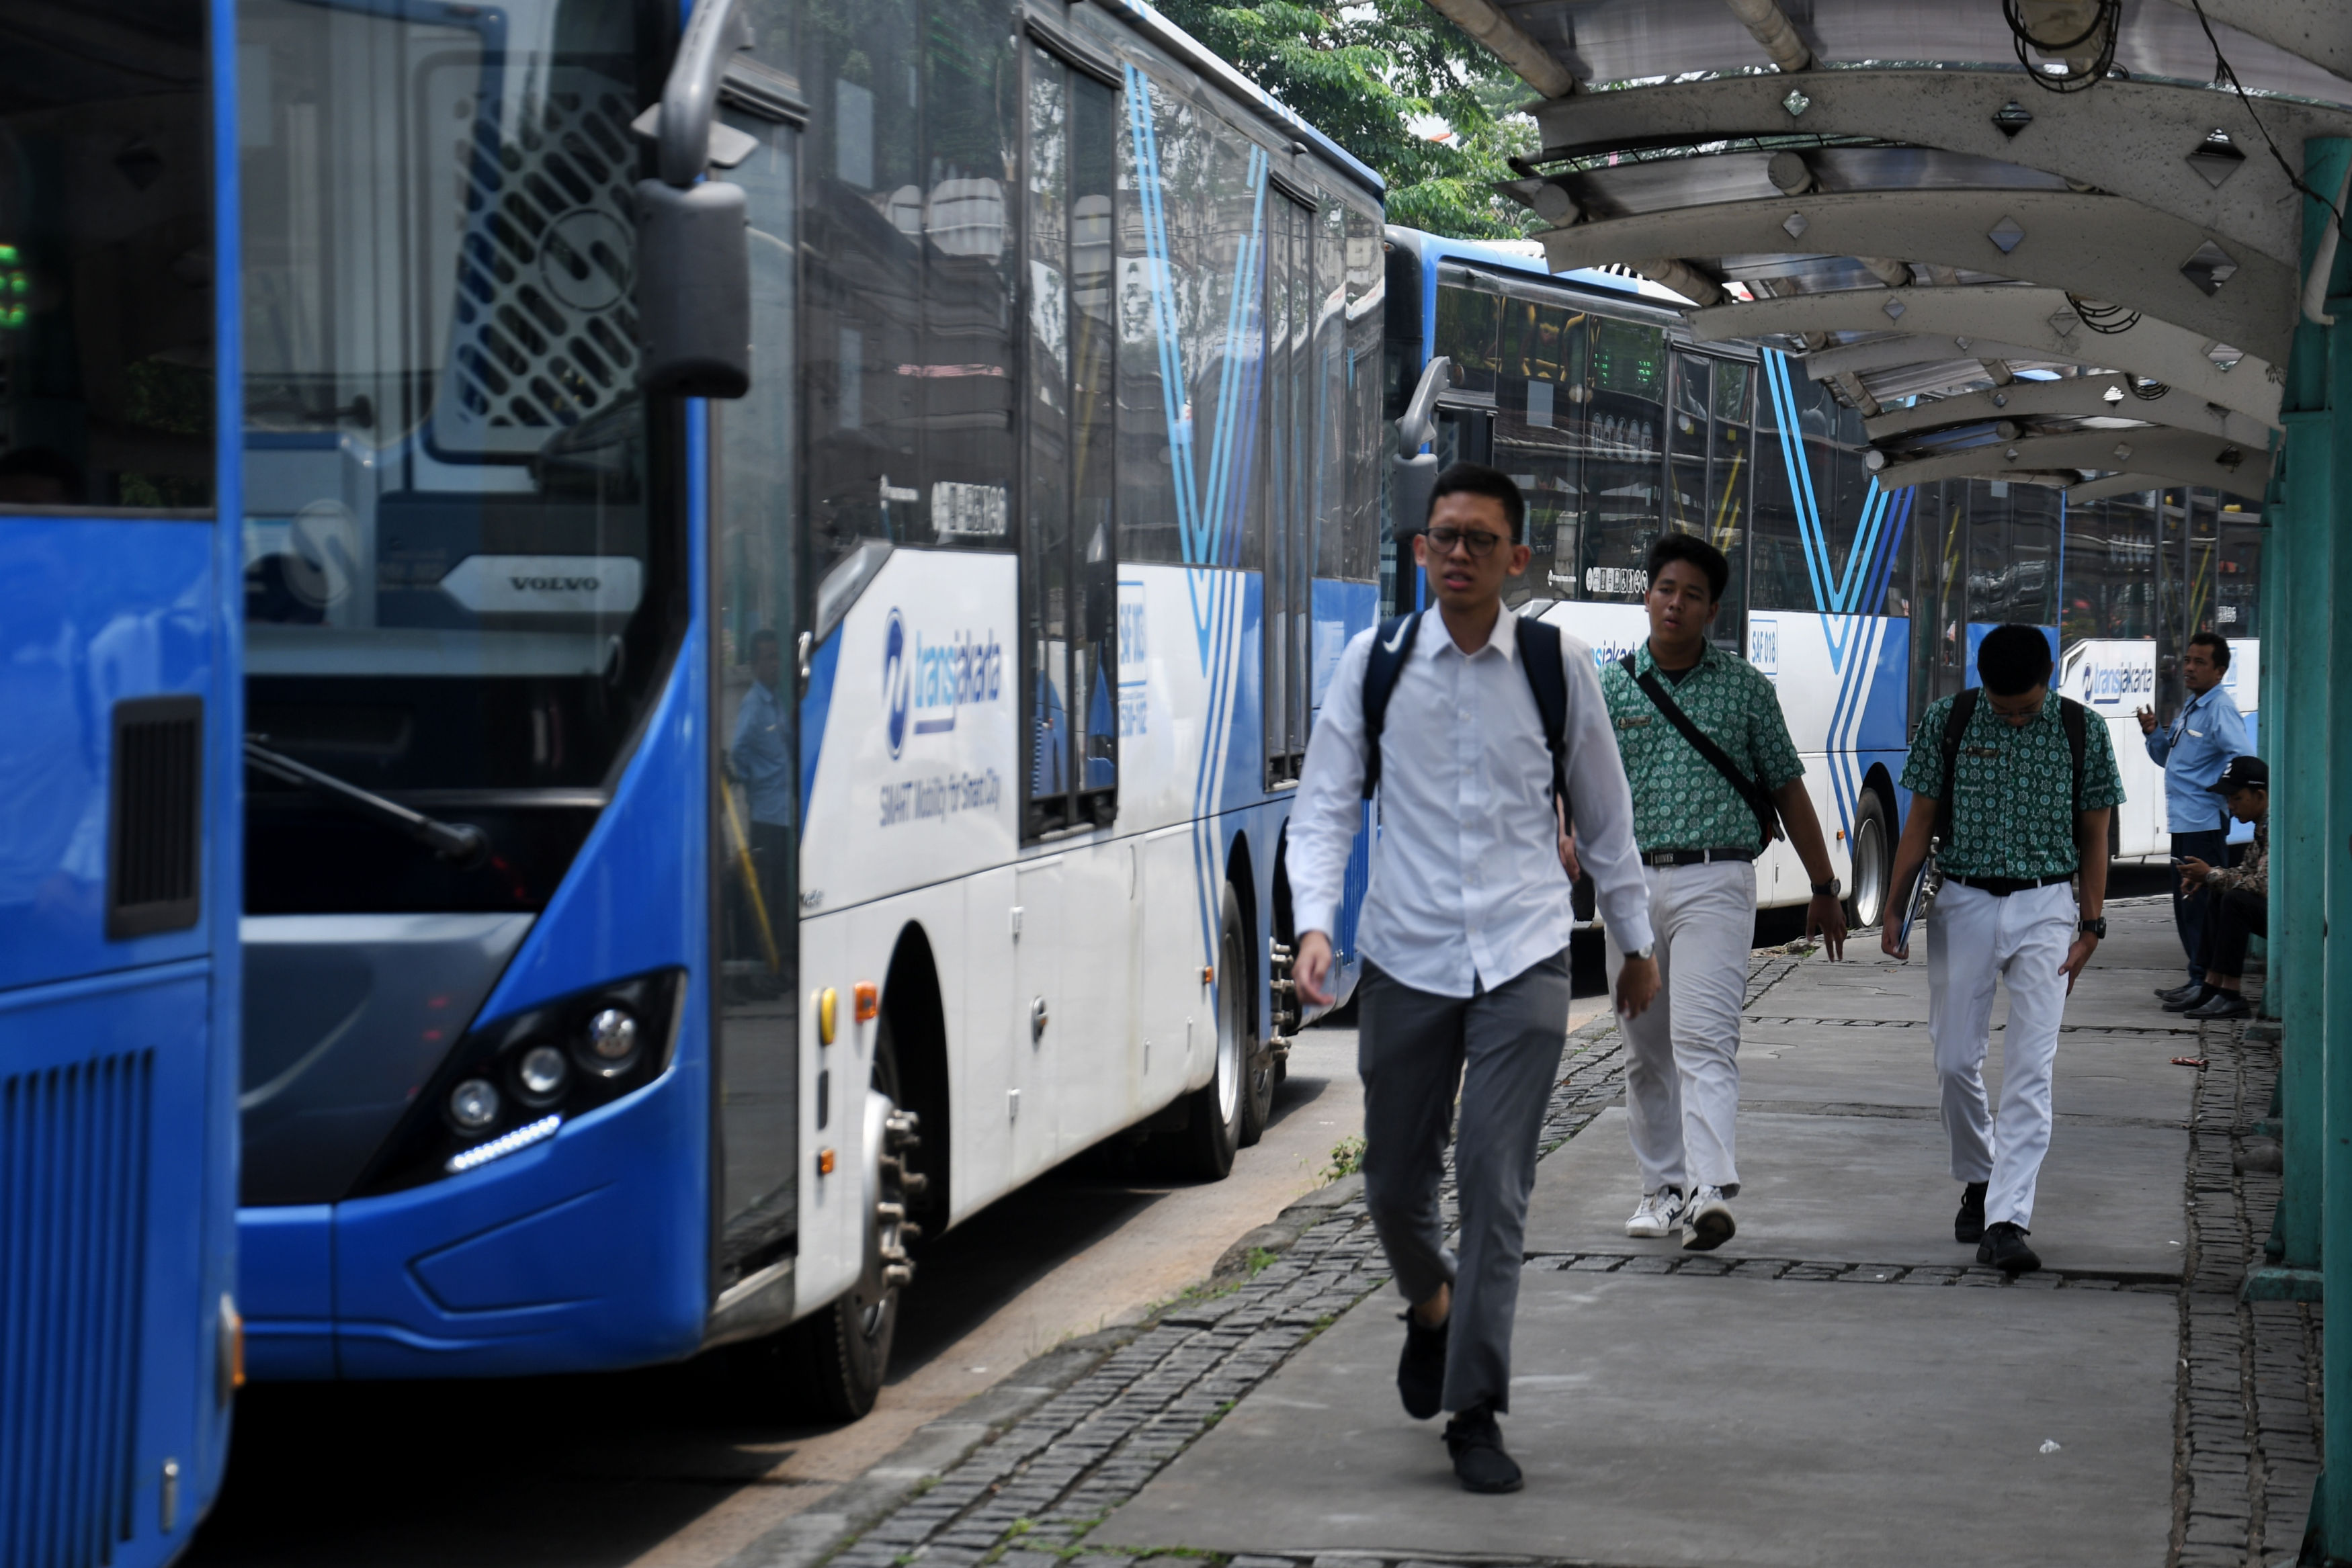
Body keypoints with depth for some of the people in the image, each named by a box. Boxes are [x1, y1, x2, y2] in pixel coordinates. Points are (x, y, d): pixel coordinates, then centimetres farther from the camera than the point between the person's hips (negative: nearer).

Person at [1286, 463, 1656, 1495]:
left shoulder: (1557, 667, 0)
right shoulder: (1376, 662, 0)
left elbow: (1604, 816, 12)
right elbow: (1323, 804, 0)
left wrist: (1635, 942, 18)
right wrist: (1314, 926, -15)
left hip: (1523, 963, -1)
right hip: (1405, 963, 1)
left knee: (1495, 1186, -8)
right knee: (1395, 1187, 10)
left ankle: (1475, 1413, 0)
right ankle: (1432, 1308, 43)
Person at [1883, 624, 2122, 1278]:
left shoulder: (2082, 731, 0)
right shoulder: (1947, 721, 1)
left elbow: (2094, 835, 6)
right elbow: (1921, 820, 6)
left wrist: (2091, 923, 0)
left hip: (2045, 909, -1)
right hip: (1964, 904, 1)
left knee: (2030, 1067, -10)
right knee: (1956, 1059, 4)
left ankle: (2008, 1220, -14)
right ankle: (1979, 1182, 28)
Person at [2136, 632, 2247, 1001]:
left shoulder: (2220, 710, -13)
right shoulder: (2190, 708, 18)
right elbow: (2168, 759, 26)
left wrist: (2222, 797, -18)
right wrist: (2154, 733, 9)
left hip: (2206, 824, -10)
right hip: (2183, 822, 10)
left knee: (2199, 903, -10)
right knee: (2185, 904, 14)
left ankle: (2205, 982, -7)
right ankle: (2198, 980, 21)